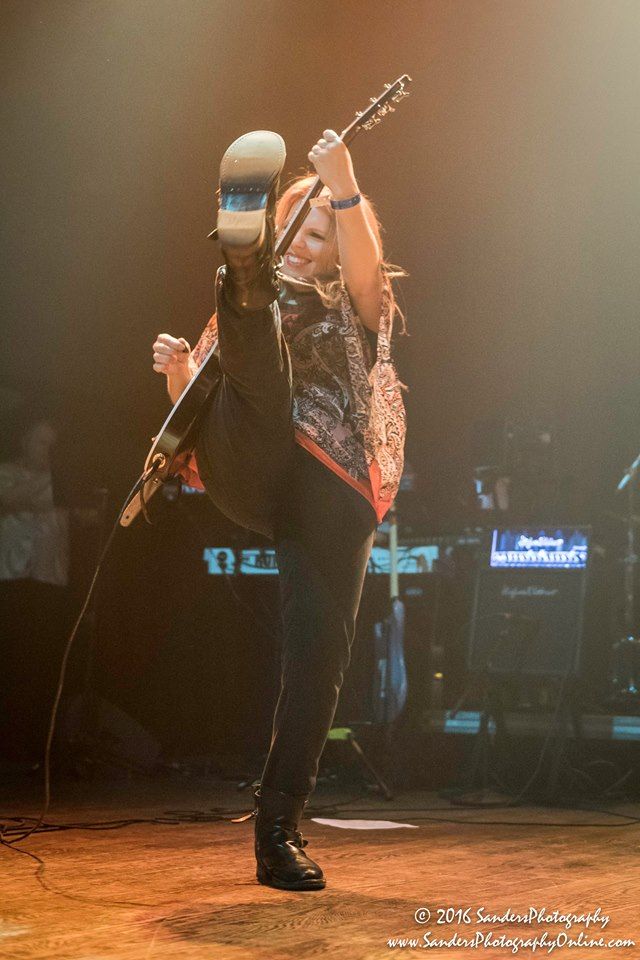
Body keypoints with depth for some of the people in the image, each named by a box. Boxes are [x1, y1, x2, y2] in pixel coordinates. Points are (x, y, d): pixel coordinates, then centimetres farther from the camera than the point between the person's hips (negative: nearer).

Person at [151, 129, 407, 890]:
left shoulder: (358, 307, 18)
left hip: (333, 487, -1)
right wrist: (179, 370, -3)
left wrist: (344, 190, -25)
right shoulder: (260, 301, 23)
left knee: (319, 654, -9)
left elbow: (365, 265, -8)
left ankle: (278, 831, -1)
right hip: (247, 466, 1)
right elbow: (198, 397, 20)